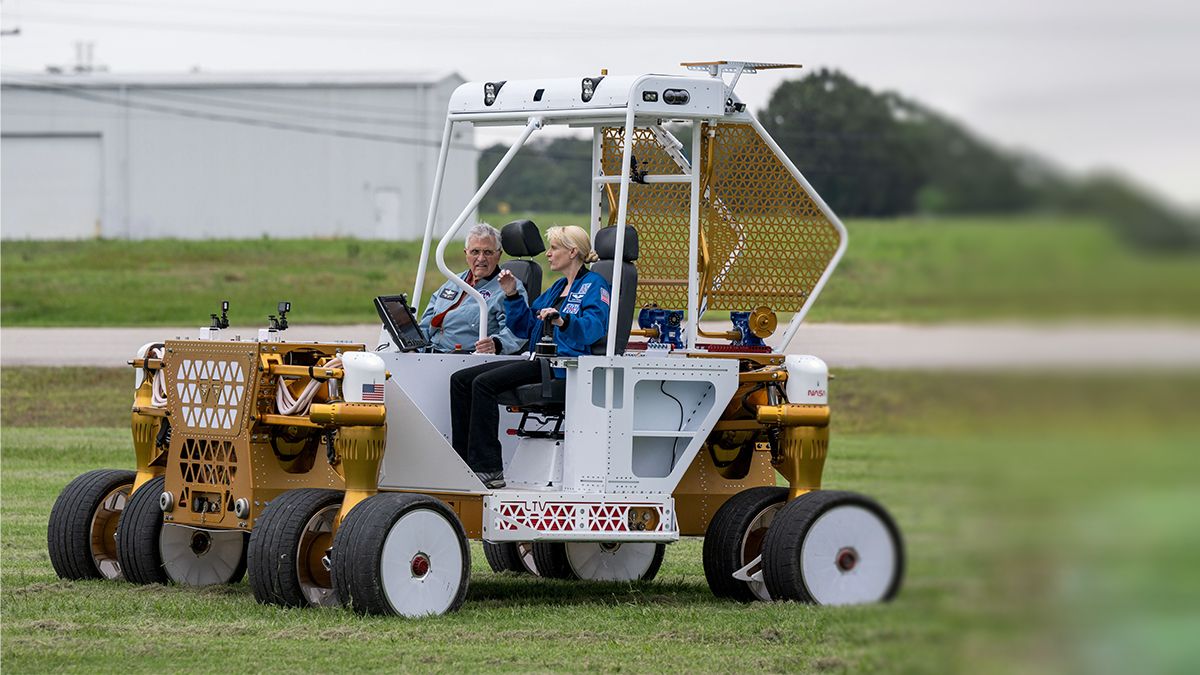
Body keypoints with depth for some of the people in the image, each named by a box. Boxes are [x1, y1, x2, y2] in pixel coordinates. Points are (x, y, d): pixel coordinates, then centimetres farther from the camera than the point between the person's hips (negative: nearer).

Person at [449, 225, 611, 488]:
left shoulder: (593, 285, -3)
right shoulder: (558, 287, 25)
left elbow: (594, 327, -21)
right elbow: (526, 328, 26)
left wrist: (562, 321, -38)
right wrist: (512, 296, 14)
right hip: (540, 362, 10)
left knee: (484, 383, -25)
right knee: (461, 379, 0)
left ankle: (488, 469, -26)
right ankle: (464, 461, -5)